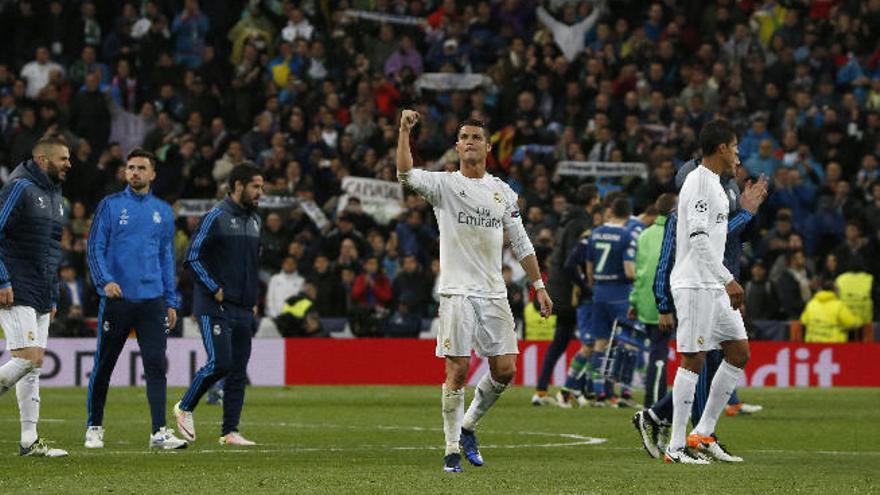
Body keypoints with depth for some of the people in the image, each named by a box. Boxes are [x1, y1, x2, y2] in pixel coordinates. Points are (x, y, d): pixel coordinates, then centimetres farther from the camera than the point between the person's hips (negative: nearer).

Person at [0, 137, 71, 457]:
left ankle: (29, 440, 7)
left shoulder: (55, 196, 19)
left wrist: (53, 297, 23)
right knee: (27, 359, -16)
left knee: (34, 365, 6)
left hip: (41, 298, 9)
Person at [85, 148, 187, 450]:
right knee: (103, 365, 5)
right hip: (116, 298, -2)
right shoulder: (110, 205, 3)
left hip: (152, 300, 2)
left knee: (156, 365, -8)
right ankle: (94, 428, 19)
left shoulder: (162, 211, 12)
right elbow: (95, 247, -1)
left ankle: (160, 432, -10)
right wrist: (104, 281, -18)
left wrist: (171, 302, 12)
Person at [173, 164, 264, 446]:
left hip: (243, 309, 8)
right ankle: (185, 407, 6)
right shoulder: (217, 217, -9)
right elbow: (193, 257, -10)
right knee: (220, 362, -16)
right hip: (215, 307, -7)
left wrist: (254, 300, 16)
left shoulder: (254, 220, 15)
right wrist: (215, 289, -13)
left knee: (239, 371, 4)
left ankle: (230, 431, 7)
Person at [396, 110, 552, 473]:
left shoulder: (503, 192, 13)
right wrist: (404, 131, -28)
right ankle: (452, 448, 3)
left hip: (494, 293, 4)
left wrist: (539, 285, 15)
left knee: (505, 370, -1)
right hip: (457, 292, -4)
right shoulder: (444, 184, 1)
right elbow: (405, 175, -19)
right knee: (458, 370, -6)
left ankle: (468, 425, 21)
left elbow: (521, 244, 18)